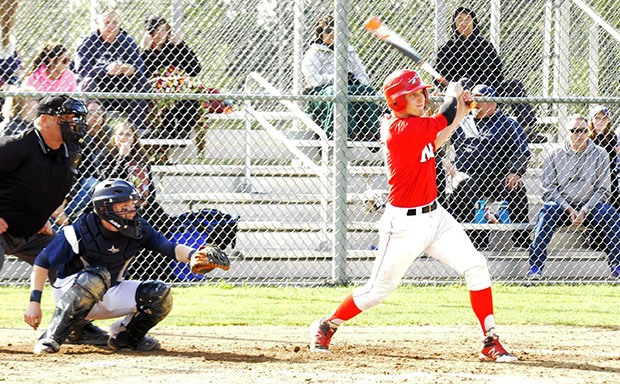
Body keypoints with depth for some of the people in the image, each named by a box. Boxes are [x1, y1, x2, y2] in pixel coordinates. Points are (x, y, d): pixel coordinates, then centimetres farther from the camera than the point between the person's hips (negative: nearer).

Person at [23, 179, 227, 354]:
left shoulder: (139, 229, -10)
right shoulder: (80, 231, -22)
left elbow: (170, 248, -18)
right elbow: (42, 263, -17)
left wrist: (194, 256, -40)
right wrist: (34, 302, -23)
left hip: (109, 295, 5)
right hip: (70, 290, -5)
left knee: (159, 295, -15)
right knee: (96, 277, -39)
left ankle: (126, 336, 11)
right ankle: (51, 339, -31)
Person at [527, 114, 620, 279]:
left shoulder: (600, 154, 9)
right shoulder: (555, 156, 9)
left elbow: (603, 190, 3)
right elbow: (549, 190, 3)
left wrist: (584, 211, -13)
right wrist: (569, 209, -13)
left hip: (590, 206, 0)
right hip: (562, 205, 0)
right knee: (547, 210, -33)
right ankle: (535, 265, -37)